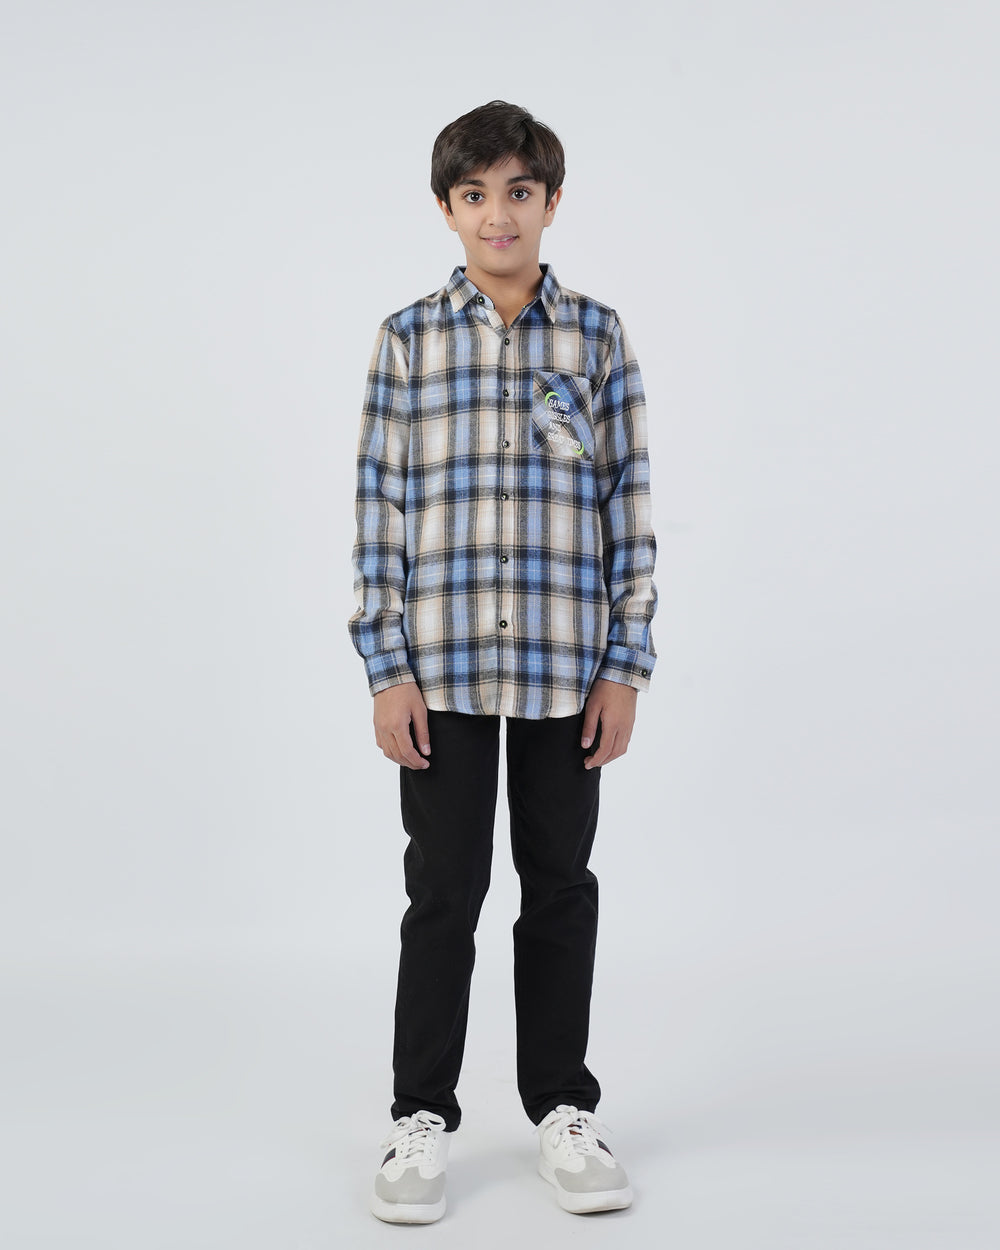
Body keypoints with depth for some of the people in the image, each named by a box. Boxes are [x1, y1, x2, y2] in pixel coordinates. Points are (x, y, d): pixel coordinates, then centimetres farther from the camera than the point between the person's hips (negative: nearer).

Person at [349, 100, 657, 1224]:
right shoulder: (409, 339, 2)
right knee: (443, 892, 6)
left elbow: (628, 505, 3)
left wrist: (625, 664, -2)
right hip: (441, 667, -1)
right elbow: (381, 509, 0)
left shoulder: (598, 338, 4)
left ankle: (562, 1107, 25)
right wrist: (386, 668, -5)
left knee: (560, 888, 11)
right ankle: (422, 1115, 20)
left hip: (568, 668, 1)